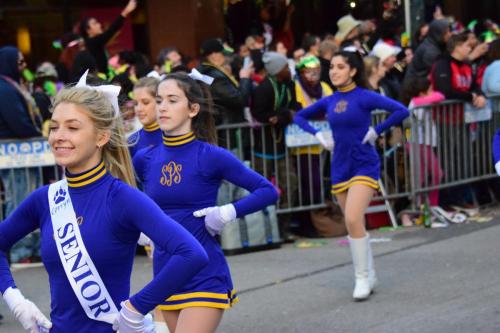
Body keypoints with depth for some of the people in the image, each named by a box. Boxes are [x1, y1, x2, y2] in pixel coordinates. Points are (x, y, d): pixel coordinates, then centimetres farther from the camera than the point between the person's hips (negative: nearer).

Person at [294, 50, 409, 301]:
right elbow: (300, 116, 21)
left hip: (364, 166, -6)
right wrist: (318, 135, 7)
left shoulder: (364, 97, -10)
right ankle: (369, 276, 24)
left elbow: (401, 111, -19)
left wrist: (375, 132, -15)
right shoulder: (329, 101, 6)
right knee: (353, 224, 11)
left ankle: (363, 278, -7)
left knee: (353, 220, -19)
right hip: (340, 168, 6)